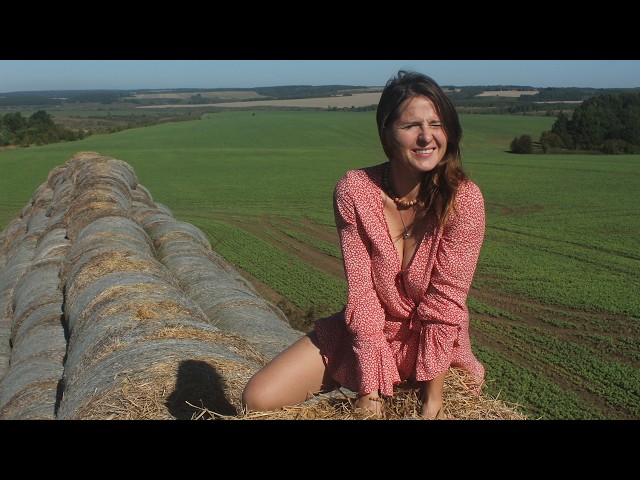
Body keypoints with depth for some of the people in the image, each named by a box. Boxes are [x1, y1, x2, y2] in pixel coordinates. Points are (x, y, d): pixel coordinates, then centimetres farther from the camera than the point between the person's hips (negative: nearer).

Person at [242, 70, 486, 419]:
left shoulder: (464, 199, -20)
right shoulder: (354, 190, -16)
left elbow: (444, 300, -19)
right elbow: (362, 292, -19)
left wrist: (433, 394, -19)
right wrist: (370, 392, -20)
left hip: (437, 341, 0)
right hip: (363, 332, 1)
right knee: (258, 400, -9)